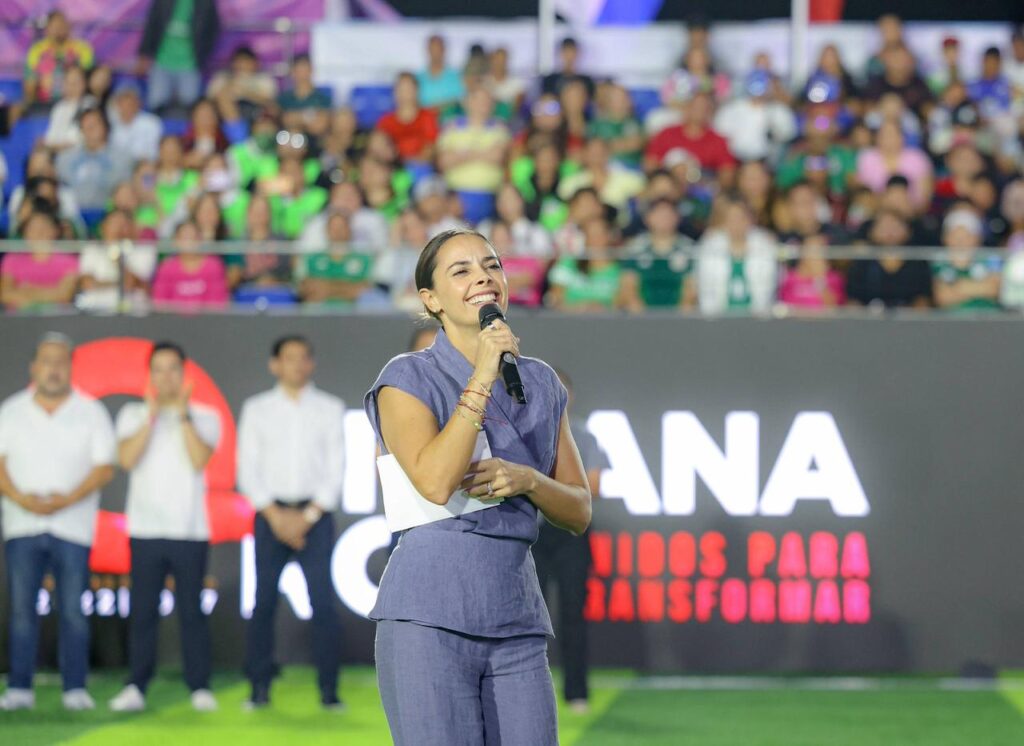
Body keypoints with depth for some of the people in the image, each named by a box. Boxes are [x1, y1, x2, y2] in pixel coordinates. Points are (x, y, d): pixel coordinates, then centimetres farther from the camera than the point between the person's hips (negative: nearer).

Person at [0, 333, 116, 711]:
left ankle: (75, 689, 0)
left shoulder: (91, 413, 5)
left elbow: (104, 467, -1)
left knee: (73, 611, -4)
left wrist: (67, 499, -14)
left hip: (72, 526, -1)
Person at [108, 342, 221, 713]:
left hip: (190, 529, -1)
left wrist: (183, 416, -10)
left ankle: (200, 688, 2)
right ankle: (136, 688, 0)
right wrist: (151, 416, -9)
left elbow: (199, 460, -9)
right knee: (143, 610, -2)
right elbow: (127, 459, -6)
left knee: (191, 610, -2)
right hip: (145, 529, 1)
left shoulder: (205, 417, 8)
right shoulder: (133, 414, 10)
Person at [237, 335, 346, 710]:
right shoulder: (256, 409, 7)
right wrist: (276, 516, -7)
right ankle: (260, 688, 3)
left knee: (323, 603, -8)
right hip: (270, 512, 1)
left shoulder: (330, 409, 7)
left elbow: (336, 469, 3)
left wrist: (308, 516, -7)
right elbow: (247, 470, 4)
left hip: (315, 514, 0)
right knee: (264, 602, -2)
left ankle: (328, 689, -5)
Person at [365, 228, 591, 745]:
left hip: (517, 618, 5)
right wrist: (482, 378, -16)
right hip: (429, 616, -5)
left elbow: (579, 513, 15)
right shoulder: (408, 379, 0)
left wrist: (527, 480, -6)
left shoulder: (541, 383, 14)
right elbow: (435, 481, -18)